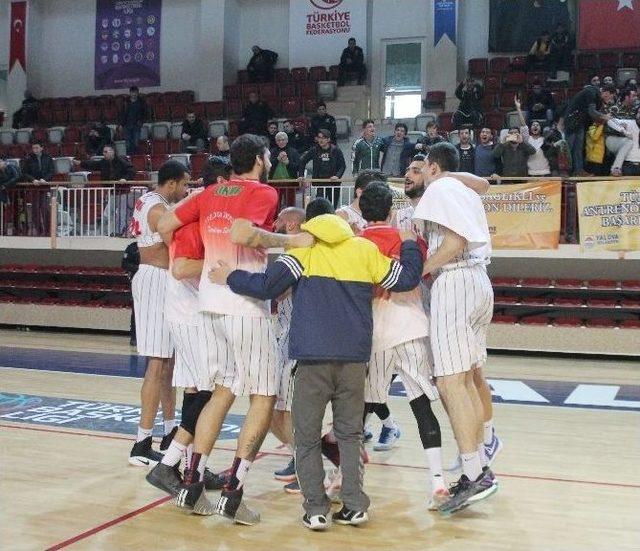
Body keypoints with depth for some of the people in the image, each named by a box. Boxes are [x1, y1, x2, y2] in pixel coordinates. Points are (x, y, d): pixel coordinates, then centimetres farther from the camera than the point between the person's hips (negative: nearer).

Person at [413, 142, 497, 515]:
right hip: (479, 280, 9)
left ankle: (476, 475, -15)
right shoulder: (468, 194, 23)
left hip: (454, 282, -9)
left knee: (450, 382, -12)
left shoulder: (439, 189, -4)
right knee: (466, 380, 12)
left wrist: (419, 270, -13)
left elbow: (455, 240, -17)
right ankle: (479, 467, 15)